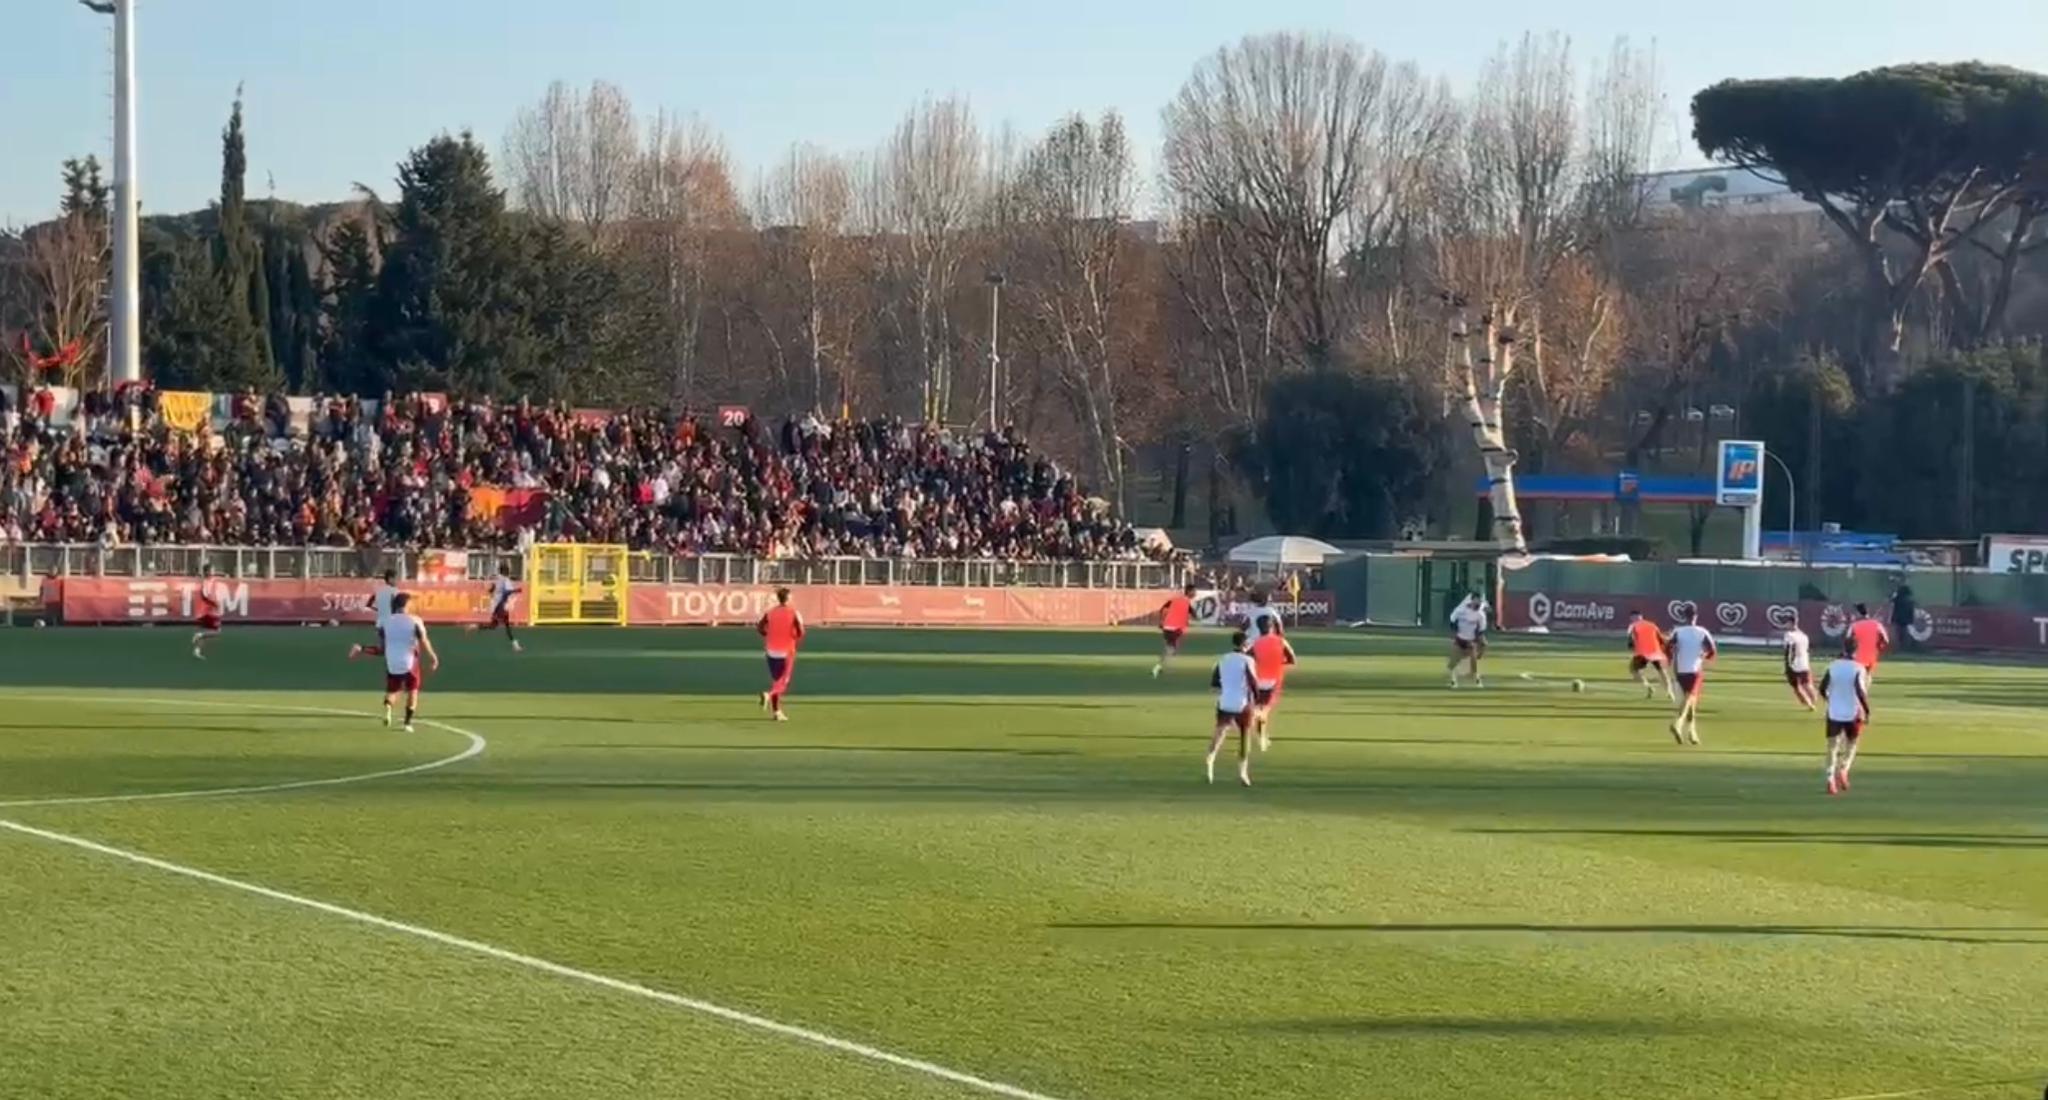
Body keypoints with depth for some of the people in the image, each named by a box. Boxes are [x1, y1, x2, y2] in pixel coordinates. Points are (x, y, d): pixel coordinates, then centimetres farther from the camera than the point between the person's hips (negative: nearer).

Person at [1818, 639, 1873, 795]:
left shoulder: (1833, 666, 0)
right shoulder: (1859, 669, -12)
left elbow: (1823, 689, 5)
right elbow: (1860, 692, -21)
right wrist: (1867, 711, -13)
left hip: (1834, 713, 2)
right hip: (1853, 713, -2)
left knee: (1833, 747, 3)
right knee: (1851, 744, 19)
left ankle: (1831, 780, -11)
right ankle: (1843, 770, -2)